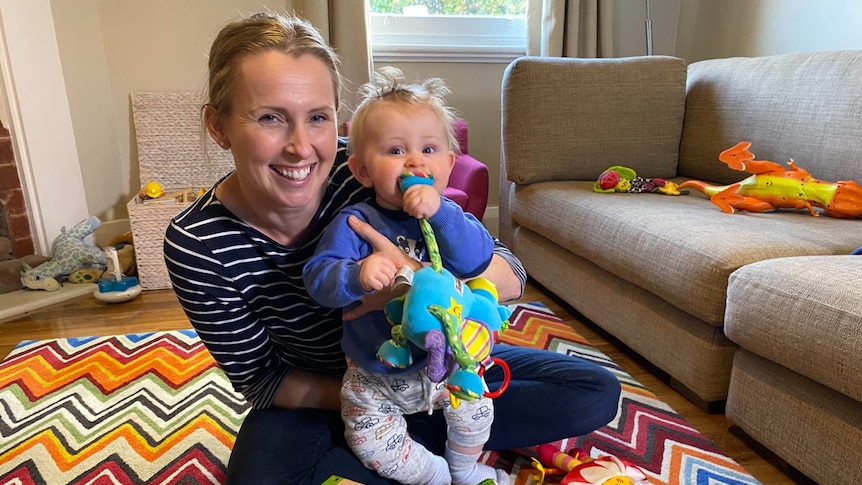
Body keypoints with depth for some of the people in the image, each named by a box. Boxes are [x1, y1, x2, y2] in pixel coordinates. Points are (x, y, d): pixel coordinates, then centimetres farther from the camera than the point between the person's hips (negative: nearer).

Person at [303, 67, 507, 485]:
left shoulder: (449, 216, -9)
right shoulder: (354, 223, -17)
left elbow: (477, 260, -27)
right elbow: (317, 278, -25)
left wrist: (439, 213, -40)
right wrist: (357, 276, -46)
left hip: (444, 359, 2)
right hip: (373, 376, -1)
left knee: (475, 406, -5)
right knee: (370, 444, -6)